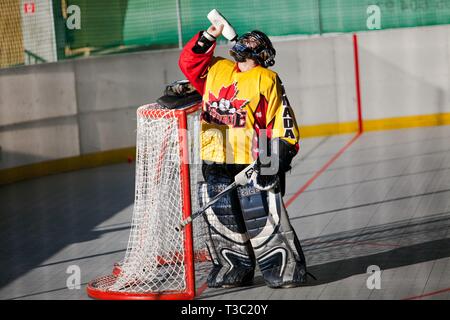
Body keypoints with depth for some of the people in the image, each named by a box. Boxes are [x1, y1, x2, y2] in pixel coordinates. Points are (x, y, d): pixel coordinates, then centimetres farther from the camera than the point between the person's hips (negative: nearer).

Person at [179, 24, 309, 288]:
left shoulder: (266, 79, -1)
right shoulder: (217, 69, 16)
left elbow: (282, 120, -5)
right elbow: (189, 63, 21)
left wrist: (281, 152, -15)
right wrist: (209, 36, 10)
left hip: (251, 162, -5)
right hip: (215, 162, 6)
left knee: (264, 217, -8)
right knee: (222, 218, 9)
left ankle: (285, 267, 0)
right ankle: (235, 269, 19)